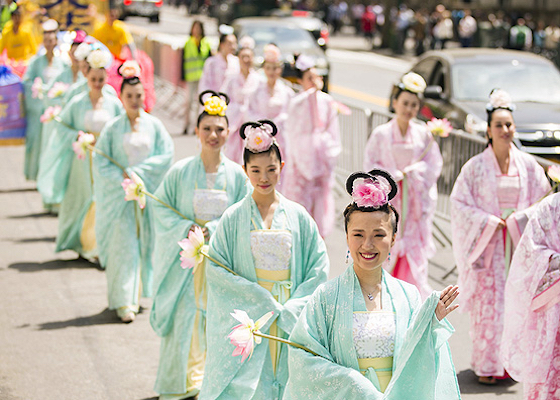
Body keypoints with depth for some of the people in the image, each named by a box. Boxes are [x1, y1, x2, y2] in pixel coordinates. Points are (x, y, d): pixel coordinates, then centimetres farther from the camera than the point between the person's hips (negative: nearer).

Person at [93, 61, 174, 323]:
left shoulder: (154, 125, 3)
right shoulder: (112, 128, -1)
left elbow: (166, 155, -3)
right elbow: (100, 162, -3)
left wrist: (138, 171, -12)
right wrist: (123, 178, -15)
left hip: (149, 193, 2)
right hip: (119, 194, -2)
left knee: (145, 242, 6)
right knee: (123, 245, -6)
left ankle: (137, 293, 22)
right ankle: (123, 301, -4)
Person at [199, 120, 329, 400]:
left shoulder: (297, 216, 5)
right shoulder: (234, 217, 0)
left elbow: (318, 268, 3)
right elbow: (216, 269, -3)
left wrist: (289, 310, -8)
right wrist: (260, 300, -11)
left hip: (291, 322, 2)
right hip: (246, 322, -2)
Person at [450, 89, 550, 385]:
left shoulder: (528, 166, 4)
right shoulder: (475, 167, -3)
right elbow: (460, 204, -2)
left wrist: (515, 220, -7)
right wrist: (491, 222, -11)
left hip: (519, 246, 2)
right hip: (487, 246, -2)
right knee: (488, 305, -3)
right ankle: (487, 365, 4)